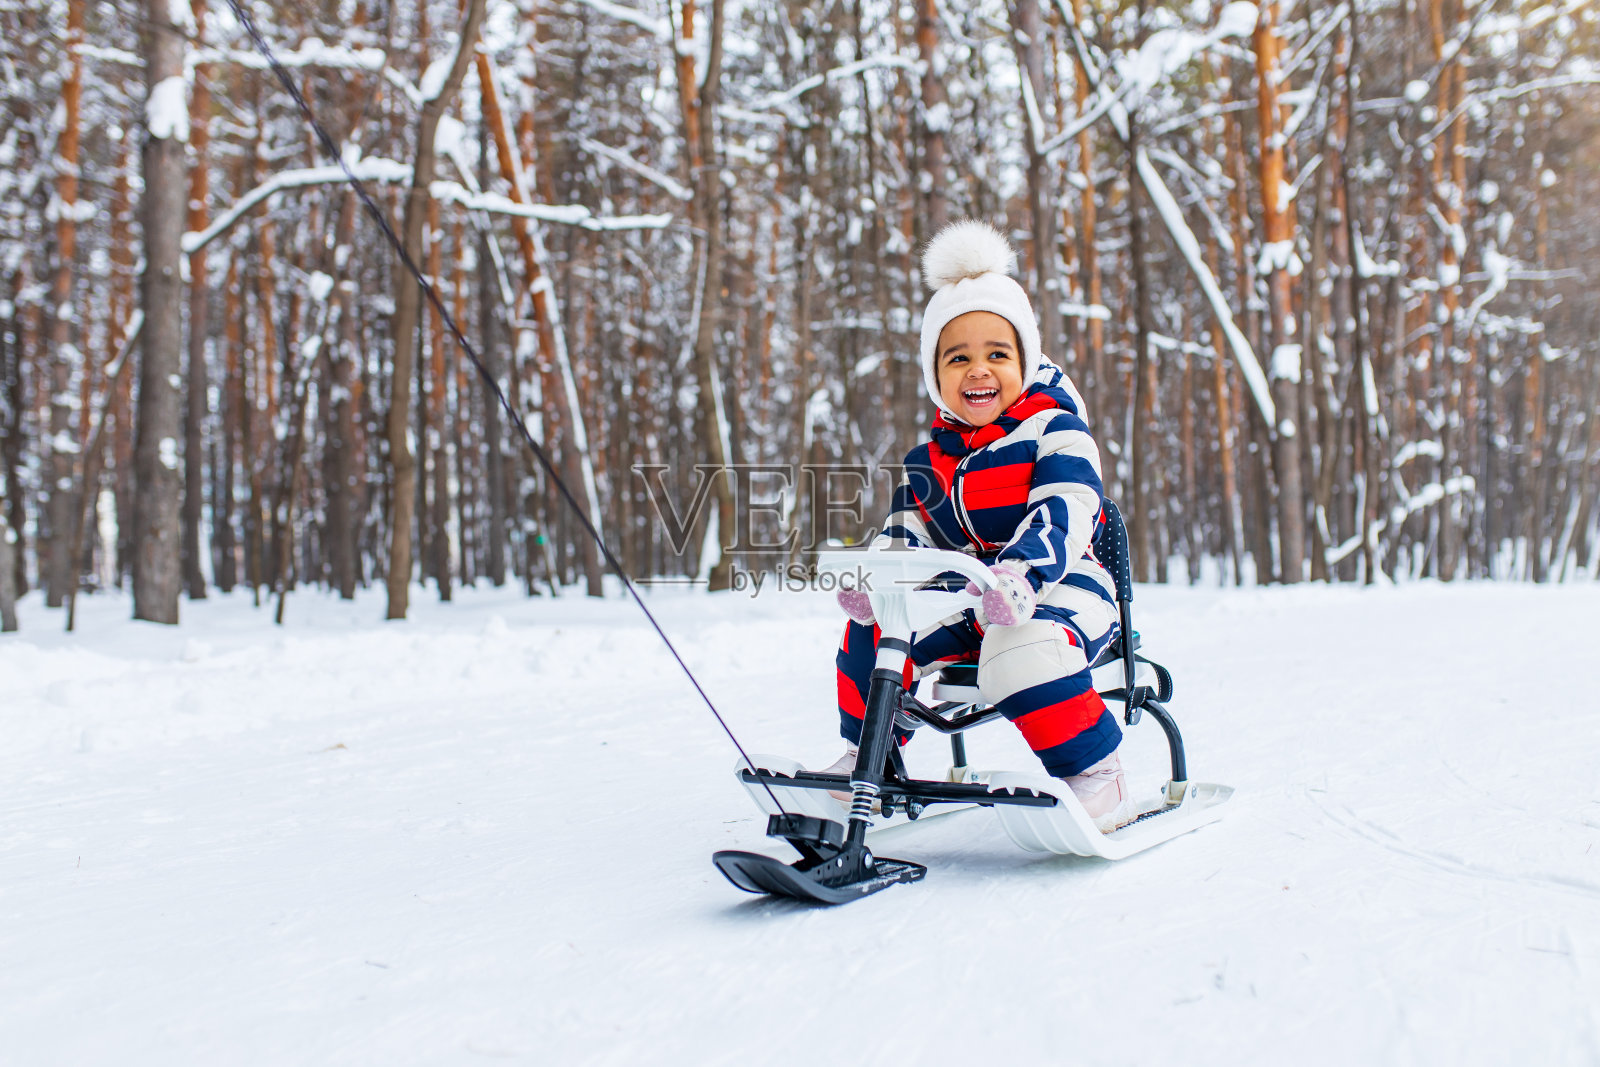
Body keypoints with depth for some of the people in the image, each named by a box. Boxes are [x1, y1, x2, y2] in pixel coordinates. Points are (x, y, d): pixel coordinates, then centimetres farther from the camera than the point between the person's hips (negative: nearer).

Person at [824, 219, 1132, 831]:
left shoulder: (1055, 432, -8)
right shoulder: (928, 462, 13)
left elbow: (1061, 519, -23)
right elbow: (905, 533, 11)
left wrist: (1017, 575, -43)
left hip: (1061, 588, -6)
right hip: (963, 598, 7)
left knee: (1020, 649, -37)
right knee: (873, 629, -7)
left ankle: (1092, 773, -17)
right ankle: (868, 758, 15)